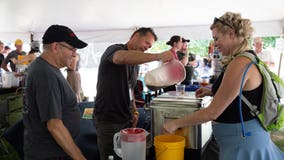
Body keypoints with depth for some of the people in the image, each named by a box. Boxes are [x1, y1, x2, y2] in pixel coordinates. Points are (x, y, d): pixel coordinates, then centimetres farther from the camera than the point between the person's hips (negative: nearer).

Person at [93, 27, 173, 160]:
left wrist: (134, 111, 10)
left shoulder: (133, 61, 15)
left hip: (126, 119, 8)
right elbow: (123, 57, -38)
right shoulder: (114, 49, -12)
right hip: (108, 121, -8)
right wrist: (158, 56, -45)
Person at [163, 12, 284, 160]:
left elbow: (213, 112, -23)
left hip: (242, 141, -9)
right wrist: (212, 92, 9)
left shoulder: (240, 63, -23)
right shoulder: (248, 59, 7)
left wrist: (175, 124, -14)